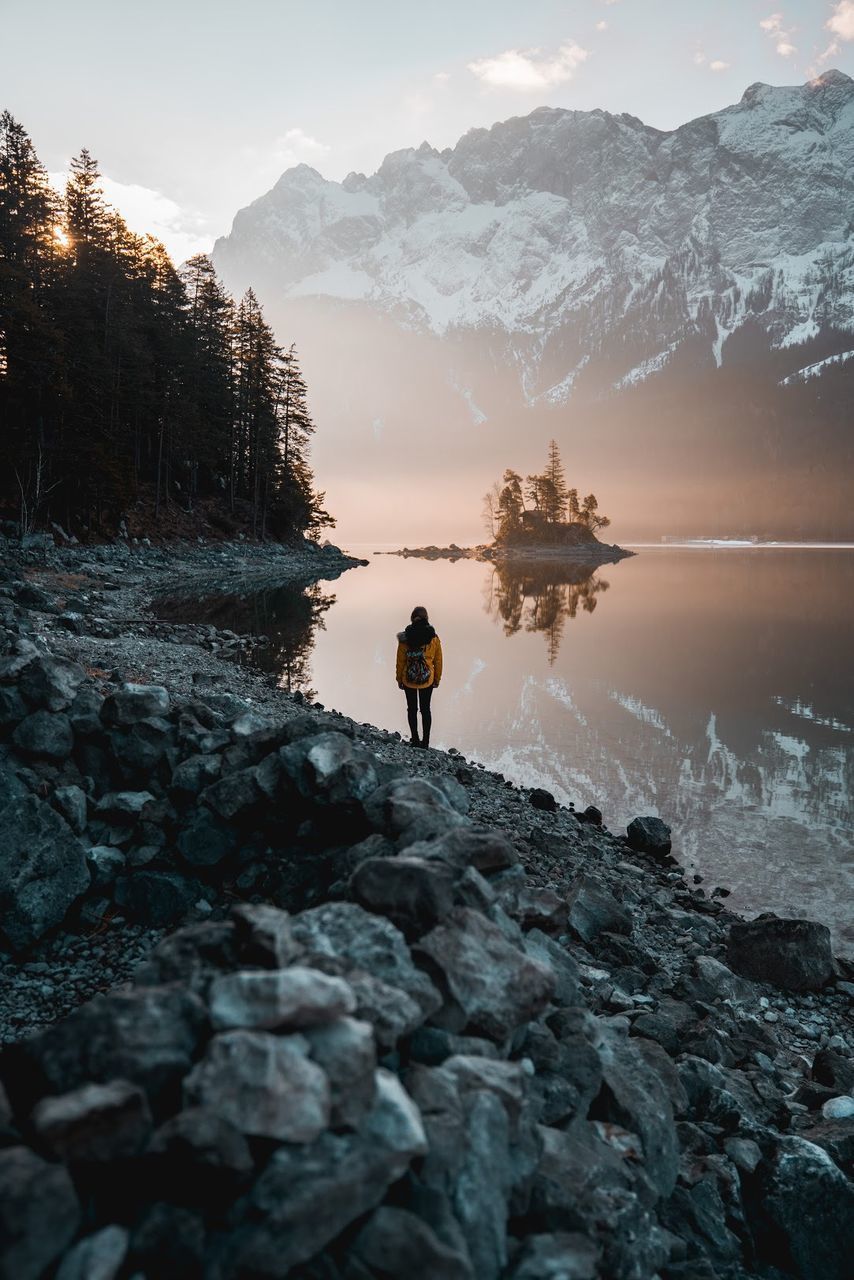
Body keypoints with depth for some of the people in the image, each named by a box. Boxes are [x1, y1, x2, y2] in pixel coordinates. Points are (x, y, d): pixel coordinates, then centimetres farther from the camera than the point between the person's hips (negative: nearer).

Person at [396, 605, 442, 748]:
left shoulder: (405, 638, -12)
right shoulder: (434, 638, -8)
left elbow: (400, 661, -5)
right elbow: (438, 661, 0)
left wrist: (399, 679, 7)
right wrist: (437, 679, 13)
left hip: (408, 679, -1)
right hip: (427, 679, 1)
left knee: (412, 709, 14)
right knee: (425, 709, 13)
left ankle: (415, 739, 16)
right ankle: (425, 741, 16)